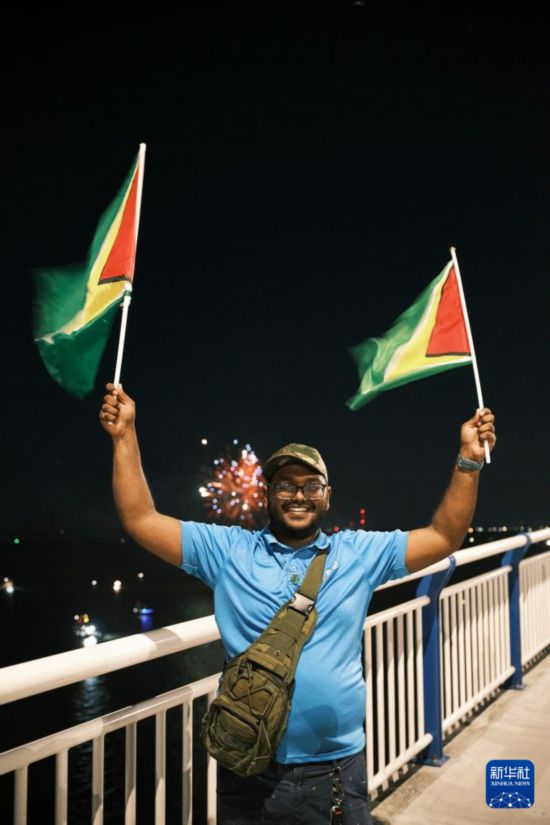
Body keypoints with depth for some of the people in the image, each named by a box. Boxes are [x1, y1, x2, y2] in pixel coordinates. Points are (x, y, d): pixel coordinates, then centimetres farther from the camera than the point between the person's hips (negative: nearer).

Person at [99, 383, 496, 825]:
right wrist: (125, 436, -8)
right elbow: (141, 521, -3)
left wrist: (469, 460, -7)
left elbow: (445, 537, 2)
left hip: (337, 769, 1)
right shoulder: (228, 550, -1)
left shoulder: (359, 553, 3)